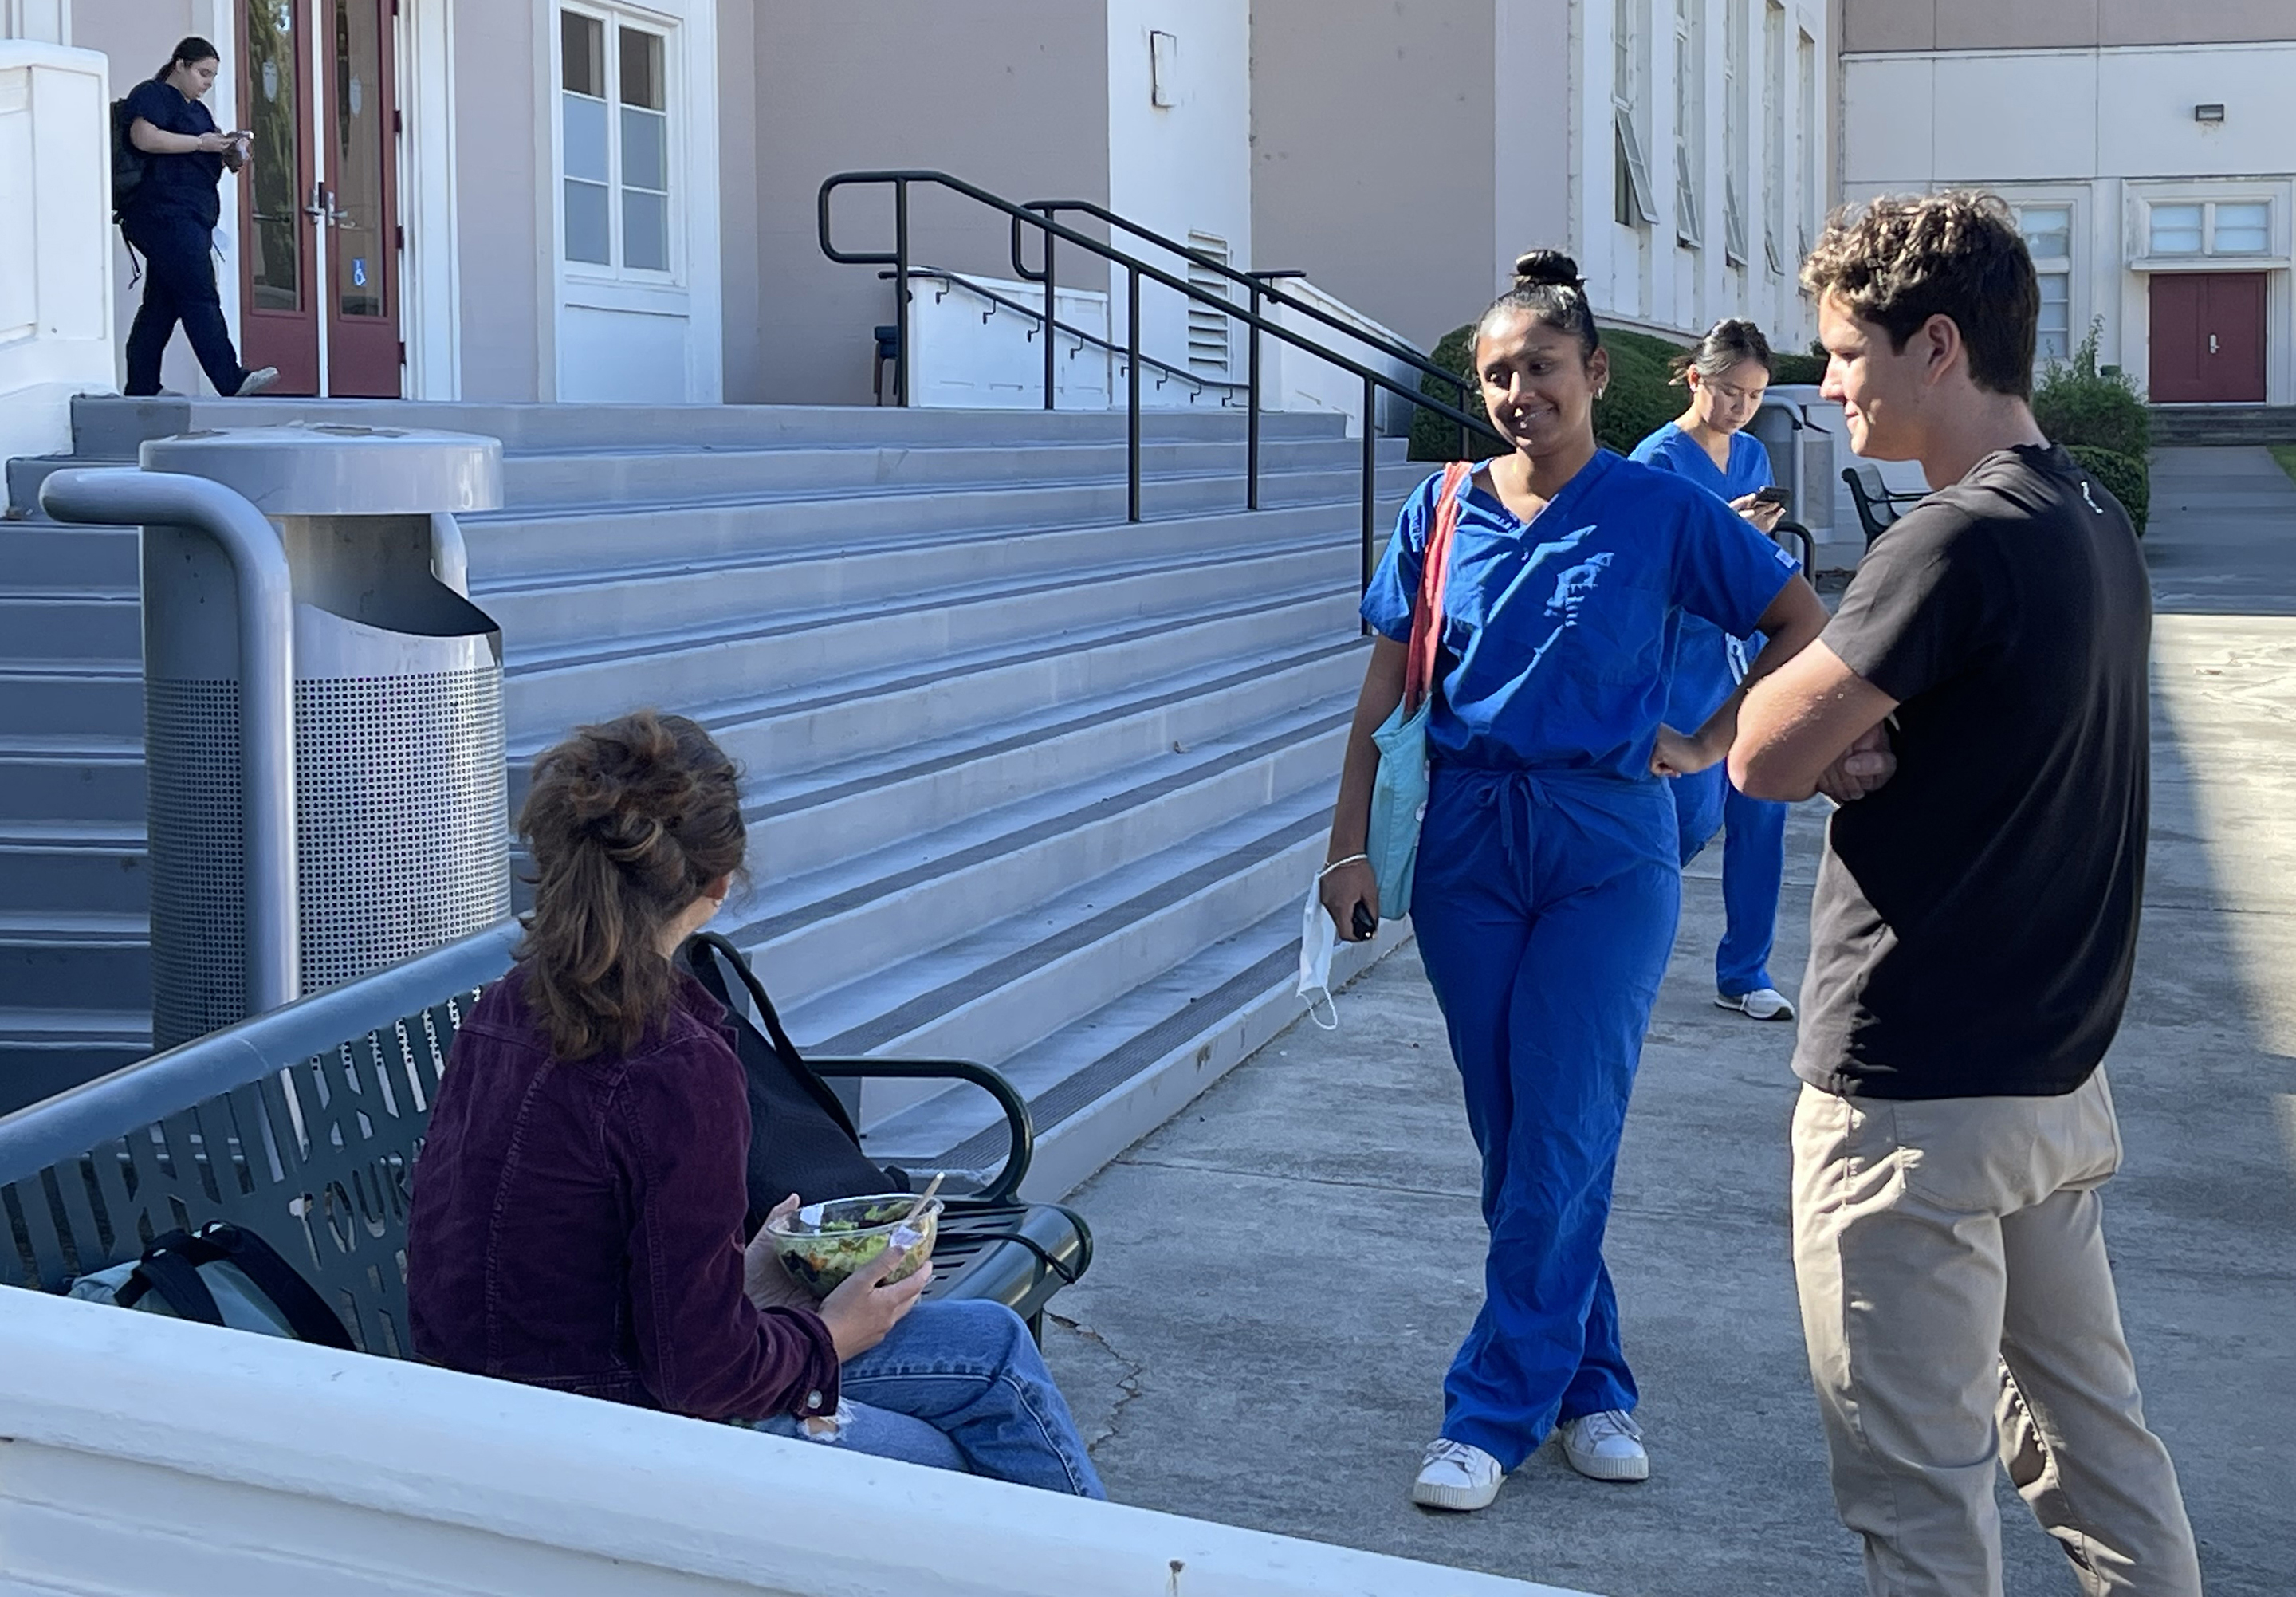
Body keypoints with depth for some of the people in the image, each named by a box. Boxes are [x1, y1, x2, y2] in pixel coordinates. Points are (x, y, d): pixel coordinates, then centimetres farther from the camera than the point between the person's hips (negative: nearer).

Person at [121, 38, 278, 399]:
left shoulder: (196, 109, 26)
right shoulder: (152, 95, -3)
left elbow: (206, 163, 31)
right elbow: (144, 137, -19)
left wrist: (231, 154, 8)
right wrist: (201, 143, -16)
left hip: (191, 219, 10)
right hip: (165, 214, -10)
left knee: (162, 302, 7)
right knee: (200, 298, -15)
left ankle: (141, 388, 7)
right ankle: (231, 381, -21)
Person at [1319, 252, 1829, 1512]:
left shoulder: (1659, 511, -3)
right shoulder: (1443, 510, 5)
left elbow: (1803, 626, 3)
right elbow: (1386, 688, 6)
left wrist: (1706, 747, -2)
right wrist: (1348, 843, 0)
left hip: (1605, 849, -3)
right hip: (1468, 842, 3)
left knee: (1559, 1139, -5)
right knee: (1510, 1137, 7)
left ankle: (1494, 1410, 2)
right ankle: (1589, 1383, 21)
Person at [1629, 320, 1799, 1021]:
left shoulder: (1752, 455, 12)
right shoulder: (1657, 462, -10)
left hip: (1746, 653, 6)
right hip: (1683, 660, -6)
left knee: (1760, 812, 3)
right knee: (1695, 818, -8)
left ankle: (1744, 972, 12)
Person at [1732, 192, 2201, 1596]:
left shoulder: (1960, 542, -20)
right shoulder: (2096, 522, 9)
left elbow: (1763, 758, -18)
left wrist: (1825, 735, 1)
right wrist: (1864, 748, -7)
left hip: (1918, 1097, -9)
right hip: (2060, 1068, 9)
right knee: (2092, 1425, 18)